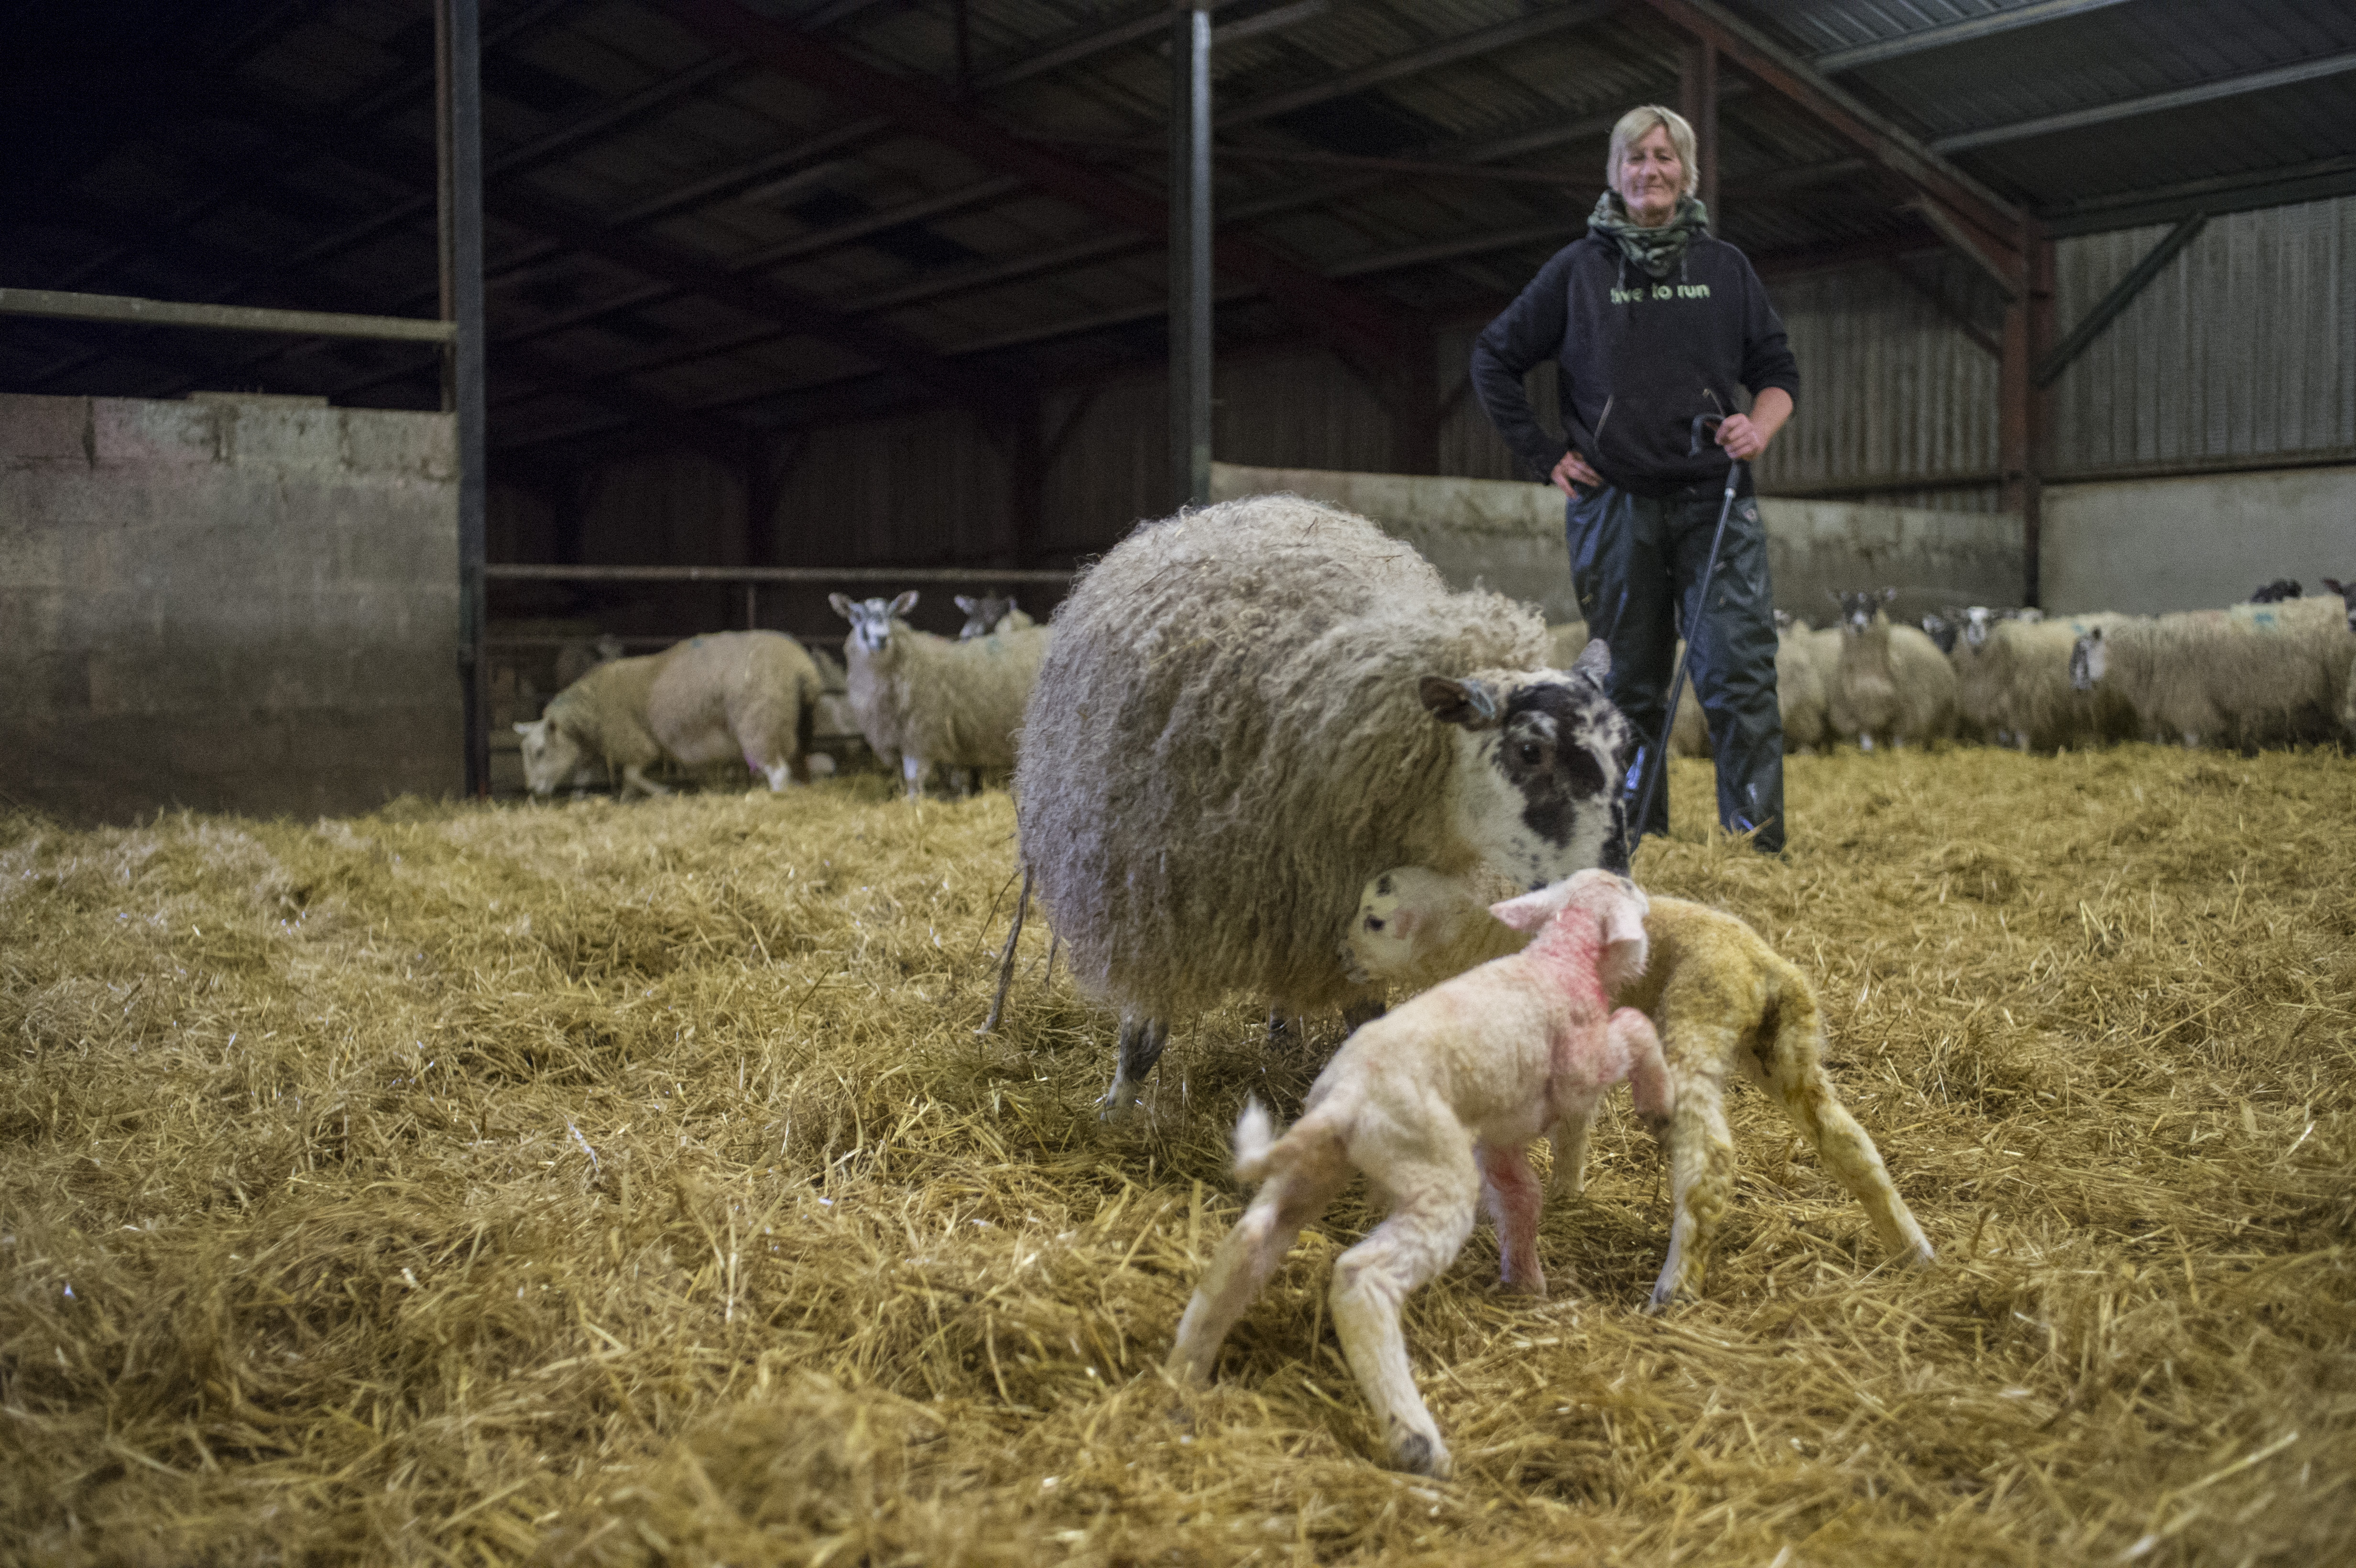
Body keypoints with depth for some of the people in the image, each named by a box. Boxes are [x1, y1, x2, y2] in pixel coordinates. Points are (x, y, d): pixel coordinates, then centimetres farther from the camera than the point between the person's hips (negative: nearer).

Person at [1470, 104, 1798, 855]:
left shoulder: (1724, 267, 11)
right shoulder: (1579, 268, 7)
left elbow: (1779, 369, 16)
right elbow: (1494, 359, 12)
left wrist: (1760, 428, -5)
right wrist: (1544, 455, 5)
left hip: (1715, 502, 0)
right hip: (1614, 505, 0)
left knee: (1739, 675, -11)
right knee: (1629, 686, 5)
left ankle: (1760, 847, -10)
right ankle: (1635, 845, 14)